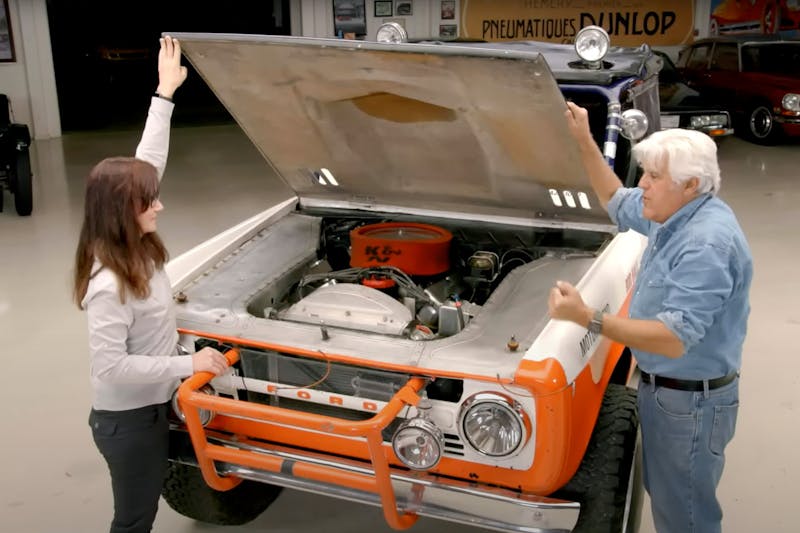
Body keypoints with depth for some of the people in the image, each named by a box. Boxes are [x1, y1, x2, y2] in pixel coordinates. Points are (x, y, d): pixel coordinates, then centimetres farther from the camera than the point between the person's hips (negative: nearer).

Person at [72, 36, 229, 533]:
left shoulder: (139, 247, -5)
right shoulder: (108, 285, -29)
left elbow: (148, 162, -1)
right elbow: (110, 365, -29)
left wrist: (166, 93, -1)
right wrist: (189, 365, -26)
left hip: (150, 406, 9)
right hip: (126, 419, -9)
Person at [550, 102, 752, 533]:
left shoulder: (706, 244, -29)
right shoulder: (679, 212, 1)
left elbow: (675, 338, -33)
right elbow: (617, 203, 18)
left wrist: (587, 318, -38)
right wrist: (584, 141, 9)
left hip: (689, 401, -10)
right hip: (666, 386, 10)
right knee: (668, 496, 25)